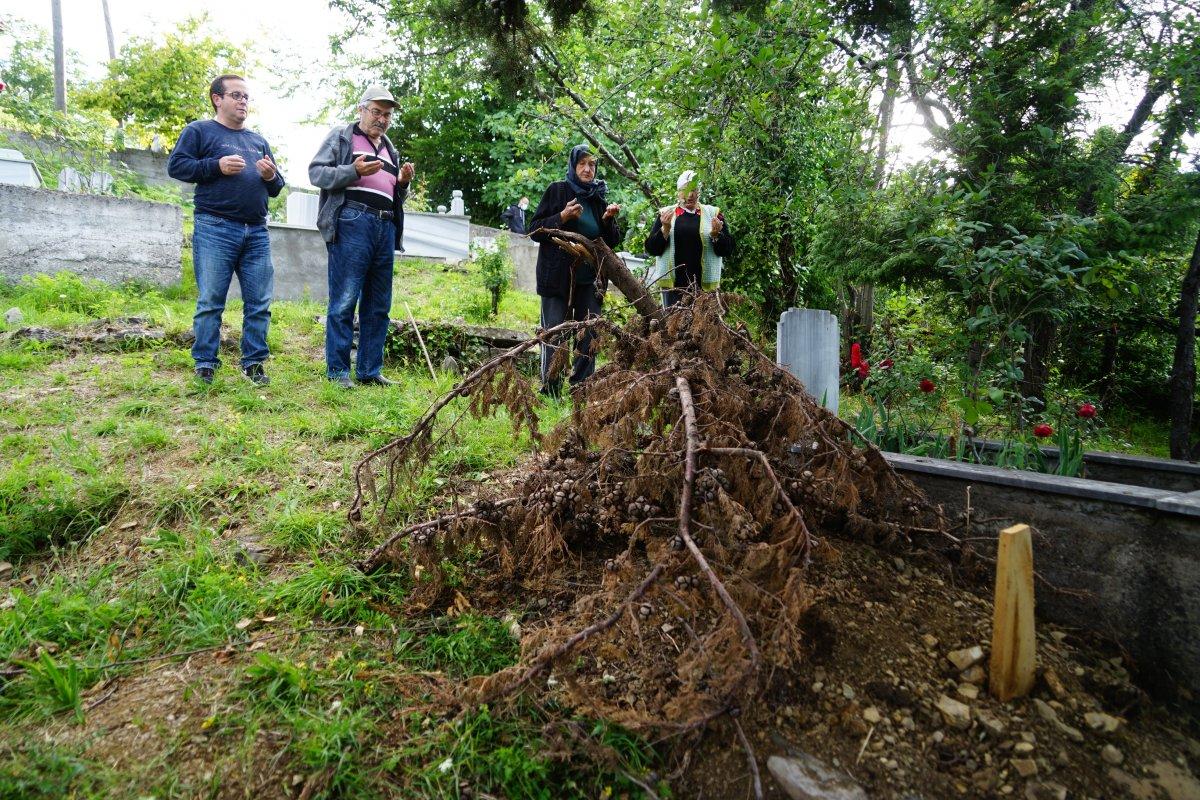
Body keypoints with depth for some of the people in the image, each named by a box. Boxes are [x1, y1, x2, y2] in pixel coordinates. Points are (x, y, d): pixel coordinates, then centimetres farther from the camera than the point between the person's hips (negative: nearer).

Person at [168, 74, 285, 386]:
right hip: (215, 229, -5)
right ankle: (204, 364, 3)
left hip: (257, 232, 5)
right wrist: (216, 166, -13)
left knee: (260, 304, 3)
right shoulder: (199, 131, 9)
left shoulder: (259, 141, 25)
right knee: (210, 302, -4)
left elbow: (275, 189, 26)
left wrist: (272, 177, 2)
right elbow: (176, 166, -1)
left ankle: (254, 363, 10)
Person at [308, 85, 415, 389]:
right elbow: (315, 172, -1)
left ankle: (370, 370, 13)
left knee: (379, 305, 6)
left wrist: (403, 183, 9)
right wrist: (354, 171, -14)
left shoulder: (390, 148, 27)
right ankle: (338, 371, -3)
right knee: (344, 301, -8)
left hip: (386, 227, 7)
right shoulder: (341, 136, 9)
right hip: (352, 223, -7)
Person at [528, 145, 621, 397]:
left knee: (588, 338, 3)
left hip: (589, 279, 4)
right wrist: (562, 217, -17)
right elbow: (534, 230, -3)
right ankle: (549, 391, 5)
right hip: (558, 277, -4)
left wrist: (608, 220, -8)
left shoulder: (600, 197, 11)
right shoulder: (557, 191, 0)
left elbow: (612, 242, 12)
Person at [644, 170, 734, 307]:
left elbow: (728, 250, 4)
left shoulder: (713, 214, 7)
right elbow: (651, 248, 1)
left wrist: (716, 235, -15)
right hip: (672, 282, 0)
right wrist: (665, 229, -14)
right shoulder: (666, 213, 7)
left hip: (704, 284, 0)